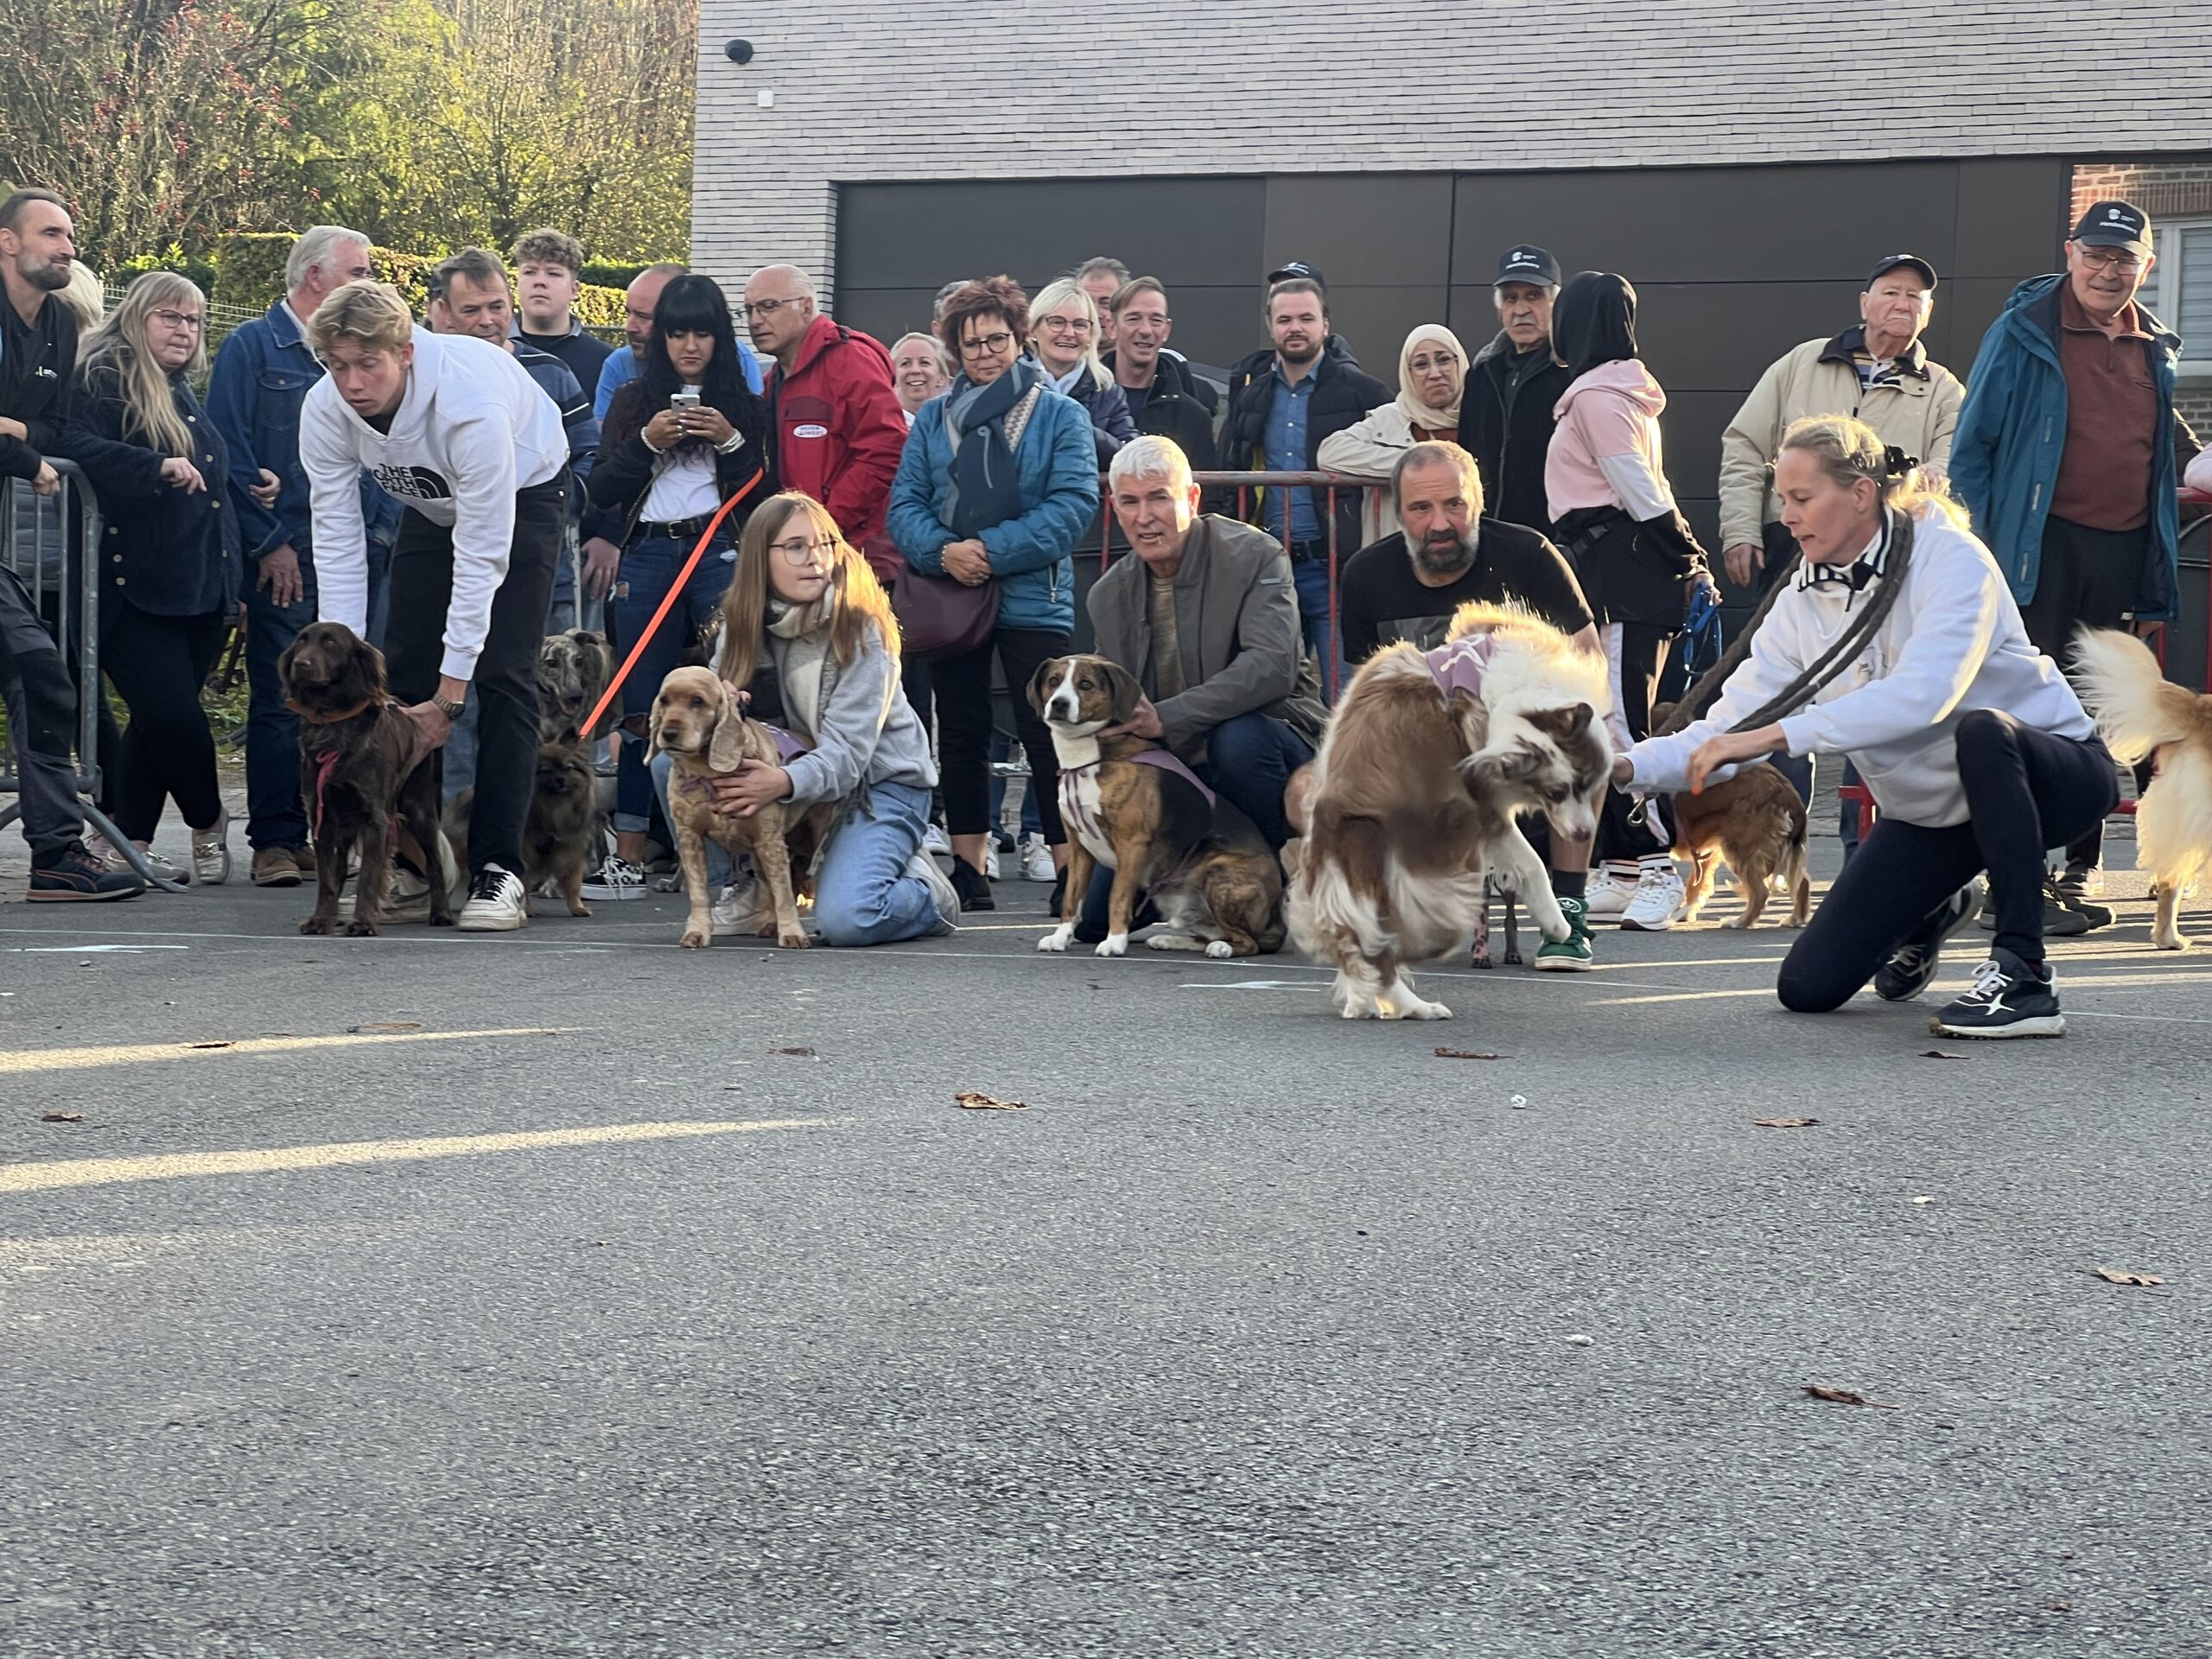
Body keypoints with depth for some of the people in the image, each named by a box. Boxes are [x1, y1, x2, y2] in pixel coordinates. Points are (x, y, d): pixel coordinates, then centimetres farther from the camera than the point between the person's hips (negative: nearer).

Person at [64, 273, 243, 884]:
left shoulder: (182, 392, 21)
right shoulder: (103, 380, -6)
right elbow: (78, 446, -24)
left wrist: (231, 577, 25)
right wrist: (158, 466, -33)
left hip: (201, 589, 8)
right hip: (137, 588, -8)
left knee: (159, 719, 8)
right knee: (175, 715, -10)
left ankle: (131, 843, 14)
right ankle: (208, 822, 12)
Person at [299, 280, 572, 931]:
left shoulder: (469, 401, -41)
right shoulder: (324, 408, -25)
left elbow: (481, 556, -36)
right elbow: (337, 544, -20)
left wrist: (451, 693, -35)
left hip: (523, 492, -5)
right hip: (432, 503, 5)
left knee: (503, 677, -16)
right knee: (404, 675, -1)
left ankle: (498, 871, -14)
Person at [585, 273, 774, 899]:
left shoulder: (743, 404, 11)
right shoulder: (634, 400, 15)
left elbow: (766, 493, 6)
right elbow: (601, 491, 8)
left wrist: (731, 442, -8)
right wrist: (647, 442, -5)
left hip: (721, 554, -2)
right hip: (648, 557, 2)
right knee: (642, 709, 1)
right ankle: (628, 859, 3)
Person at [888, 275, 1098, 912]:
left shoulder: (1060, 415, 2)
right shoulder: (933, 419, 12)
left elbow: (1073, 503, -9)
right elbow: (905, 503, 6)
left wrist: (991, 549, -17)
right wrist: (942, 551, -15)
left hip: (1033, 597, -4)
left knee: (1046, 734, -6)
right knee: (961, 735, 8)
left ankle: (1070, 871, -4)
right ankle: (968, 873, 15)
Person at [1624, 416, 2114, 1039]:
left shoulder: (1950, 558, -22)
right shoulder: (1803, 602, -3)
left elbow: (1921, 695, -38)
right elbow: (1733, 725, -8)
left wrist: (1774, 736, -44)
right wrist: (1630, 765, -25)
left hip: (2046, 769, -6)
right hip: (1927, 811, 6)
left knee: (1980, 729, -41)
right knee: (1808, 987, -1)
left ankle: (2024, 975, -32)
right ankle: (1931, 912, 31)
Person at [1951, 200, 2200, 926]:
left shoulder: (2154, 347, 12)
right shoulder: (2022, 332, -3)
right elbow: (1971, 444, -3)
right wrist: (1975, 540, -9)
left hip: (2124, 552, 5)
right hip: (2043, 544, -5)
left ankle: (2081, 866, 19)